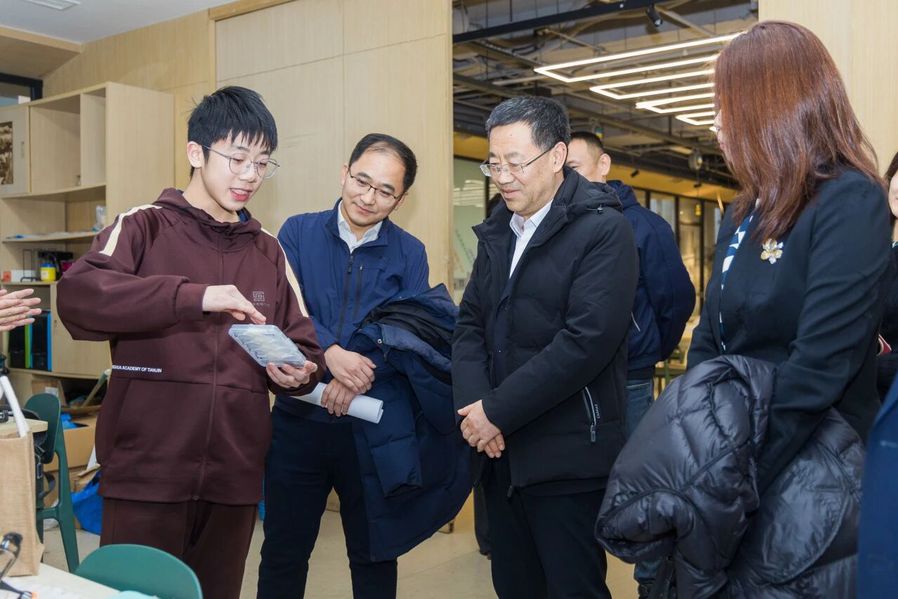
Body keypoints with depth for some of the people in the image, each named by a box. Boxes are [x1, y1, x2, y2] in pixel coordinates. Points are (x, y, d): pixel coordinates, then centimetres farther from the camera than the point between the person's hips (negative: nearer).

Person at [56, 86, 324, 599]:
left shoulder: (269, 252, 14)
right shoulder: (144, 227, 0)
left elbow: (304, 344, 13)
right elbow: (77, 296, -17)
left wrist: (299, 371, -10)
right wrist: (193, 297, -28)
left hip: (235, 476, 4)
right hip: (147, 471, -4)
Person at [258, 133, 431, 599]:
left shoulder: (410, 254, 2)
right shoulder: (298, 232, 1)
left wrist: (360, 377, -24)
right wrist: (330, 353, -29)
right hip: (298, 420, 0)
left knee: (374, 555, 14)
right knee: (282, 553, 13)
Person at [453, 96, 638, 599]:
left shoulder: (603, 229, -11)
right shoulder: (497, 231, 12)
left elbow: (586, 340, -21)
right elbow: (471, 322, 10)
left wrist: (498, 413, -16)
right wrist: (473, 405, -8)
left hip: (568, 458, -7)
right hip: (501, 452, 7)